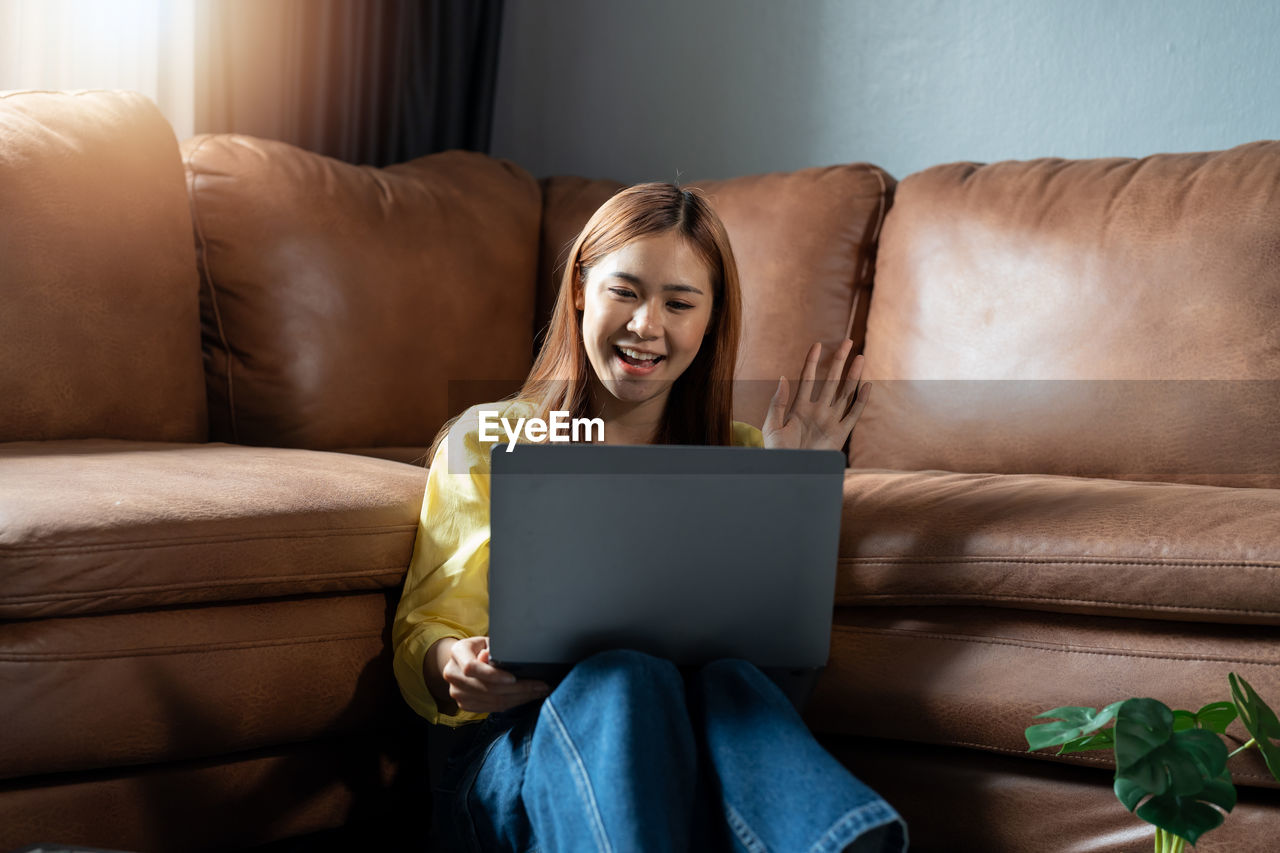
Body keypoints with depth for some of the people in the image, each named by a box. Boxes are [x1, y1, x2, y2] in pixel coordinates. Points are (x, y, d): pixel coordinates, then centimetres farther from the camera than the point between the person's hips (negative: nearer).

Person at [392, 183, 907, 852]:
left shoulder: (741, 458, 21)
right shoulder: (483, 443, 16)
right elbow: (427, 629, 9)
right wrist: (454, 669, -15)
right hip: (515, 754, -1)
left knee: (722, 679, -37)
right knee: (619, 677, -38)